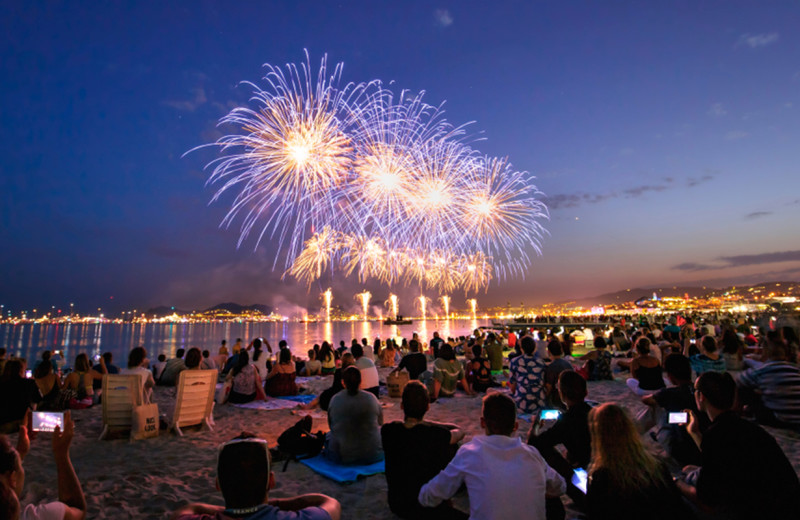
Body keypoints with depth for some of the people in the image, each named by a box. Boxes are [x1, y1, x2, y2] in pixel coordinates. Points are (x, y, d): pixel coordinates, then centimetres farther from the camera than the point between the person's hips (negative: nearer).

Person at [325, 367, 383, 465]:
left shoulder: (335, 399, -7)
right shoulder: (371, 398, -7)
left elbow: (331, 425, 8)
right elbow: (380, 423, 8)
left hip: (342, 457, 1)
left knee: (329, 435, 29)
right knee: (380, 431, 29)